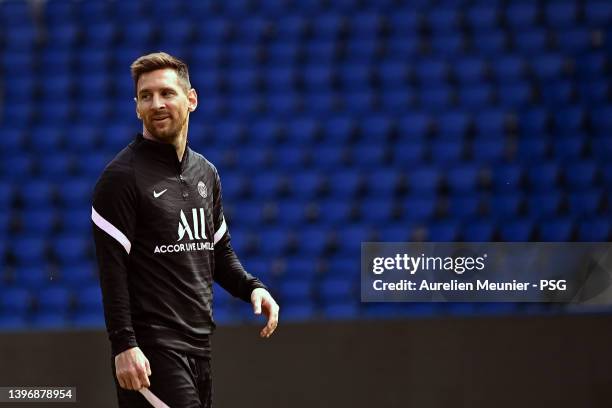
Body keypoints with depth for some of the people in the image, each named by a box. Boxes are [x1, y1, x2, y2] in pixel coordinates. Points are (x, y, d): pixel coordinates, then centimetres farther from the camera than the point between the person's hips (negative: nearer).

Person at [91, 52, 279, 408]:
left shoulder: (206, 172, 16)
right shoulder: (122, 176, -7)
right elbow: (112, 268, -12)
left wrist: (252, 287, 4)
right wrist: (124, 345, -20)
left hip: (199, 345, 7)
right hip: (152, 348, -7)